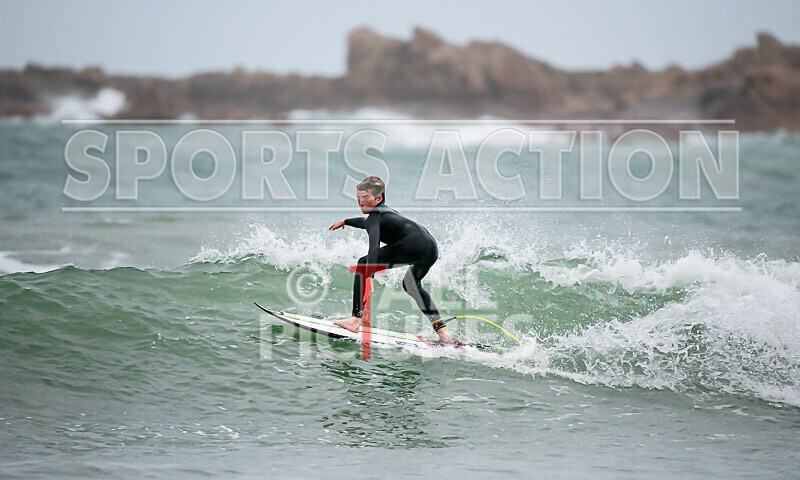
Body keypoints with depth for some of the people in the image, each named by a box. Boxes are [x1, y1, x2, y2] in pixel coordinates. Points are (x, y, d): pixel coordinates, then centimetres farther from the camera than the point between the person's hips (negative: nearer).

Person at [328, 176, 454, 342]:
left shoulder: (375, 215, 4)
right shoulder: (385, 211, 31)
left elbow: (374, 246, -14)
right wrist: (345, 221, 71)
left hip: (414, 243, -10)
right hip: (432, 249, 10)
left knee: (363, 264, -3)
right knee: (411, 285, 34)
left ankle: (356, 319, -14)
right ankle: (442, 332, 31)